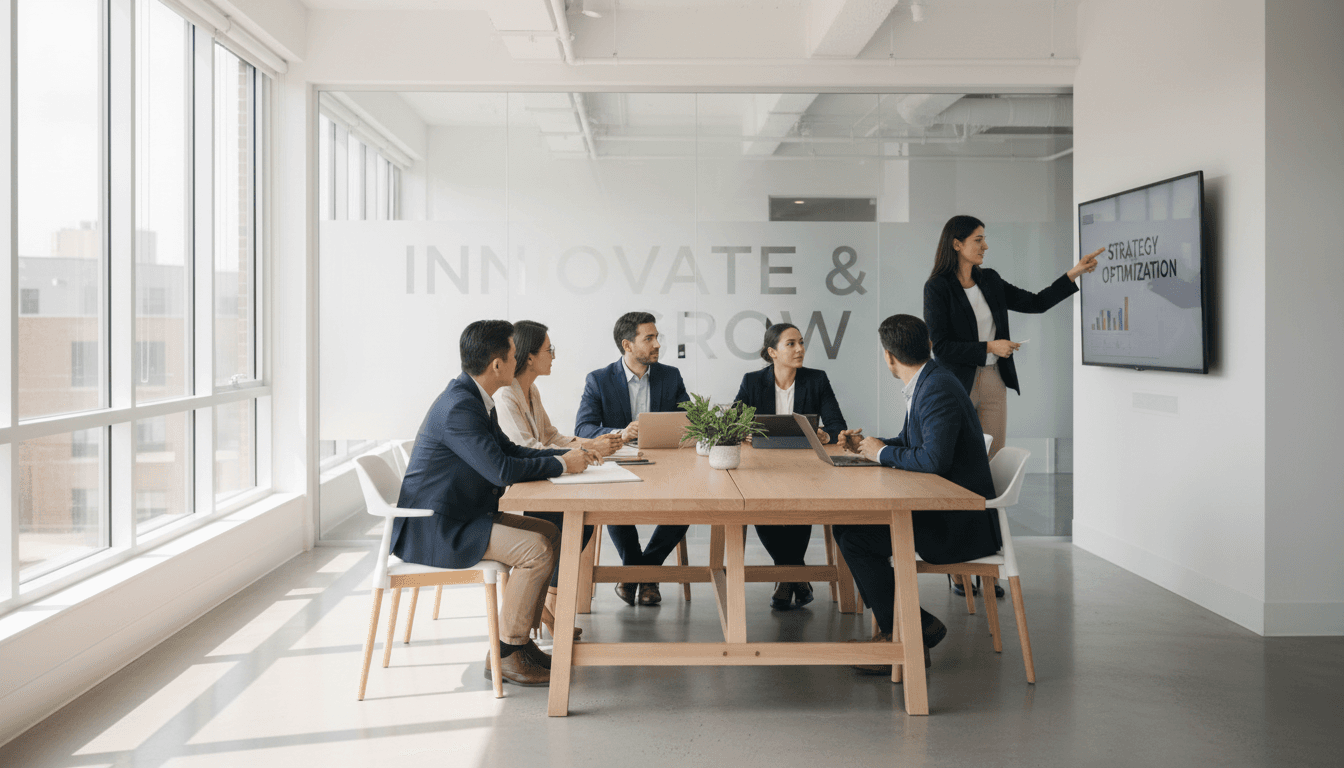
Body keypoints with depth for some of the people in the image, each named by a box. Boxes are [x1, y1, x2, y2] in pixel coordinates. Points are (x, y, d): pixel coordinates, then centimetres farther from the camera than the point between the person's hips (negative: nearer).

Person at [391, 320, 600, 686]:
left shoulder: (474, 399, 10)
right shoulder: (459, 407, -23)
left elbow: (508, 450, 18)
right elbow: (500, 470, -29)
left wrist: (567, 454, 8)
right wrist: (561, 464, -16)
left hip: (459, 517, 11)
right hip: (434, 530, -11)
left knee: (549, 534, 9)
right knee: (538, 549, -20)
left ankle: (518, 640, 14)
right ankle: (505, 652, -6)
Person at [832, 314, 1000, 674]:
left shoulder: (938, 390, -21)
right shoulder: (926, 382, 11)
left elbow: (933, 459, -31)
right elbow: (912, 442, 24)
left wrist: (883, 452, -15)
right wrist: (867, 445, 10)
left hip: (960, 523, -10)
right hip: (939, 508, 10)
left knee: (856, 538, -17)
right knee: (846, 524, 7)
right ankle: (919, 623, 12)